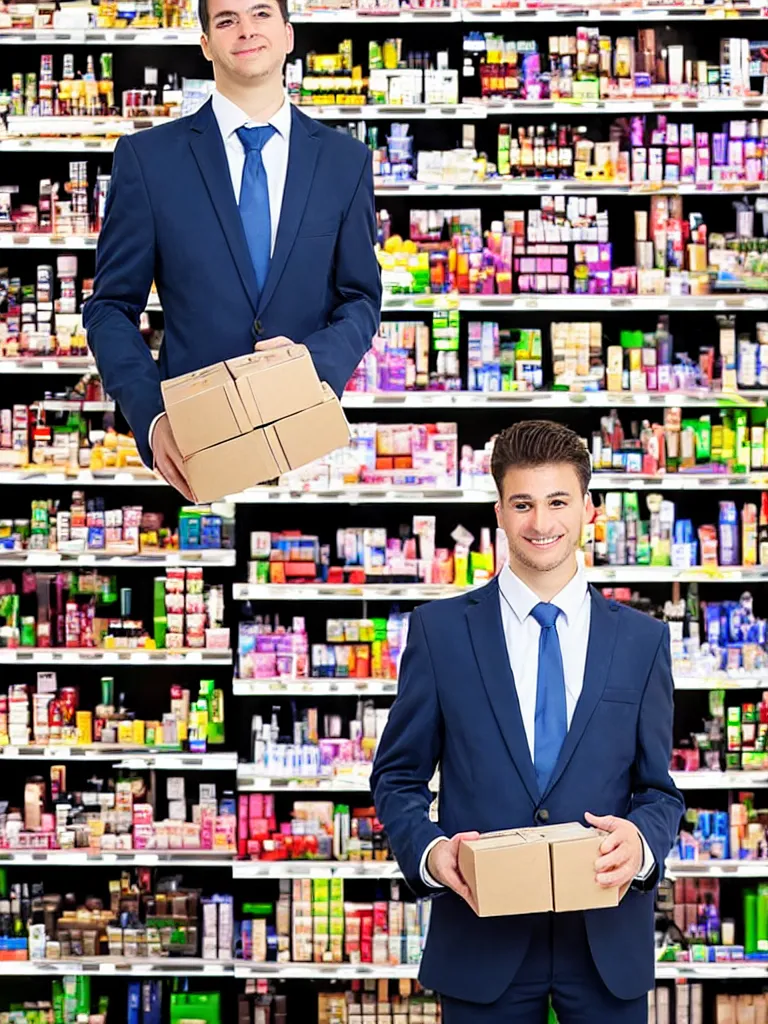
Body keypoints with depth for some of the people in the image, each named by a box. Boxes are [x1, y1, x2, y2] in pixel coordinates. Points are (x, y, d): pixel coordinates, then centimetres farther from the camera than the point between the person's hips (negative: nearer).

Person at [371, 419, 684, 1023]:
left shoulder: (642, 640, 7)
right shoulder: (440, 630, 3)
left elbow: (658, 788, 9)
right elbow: (398, 776, 6)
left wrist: (643, 842, -14)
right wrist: (427, 850, -15)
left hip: (608, 940, 1)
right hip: (482, 942, -1)